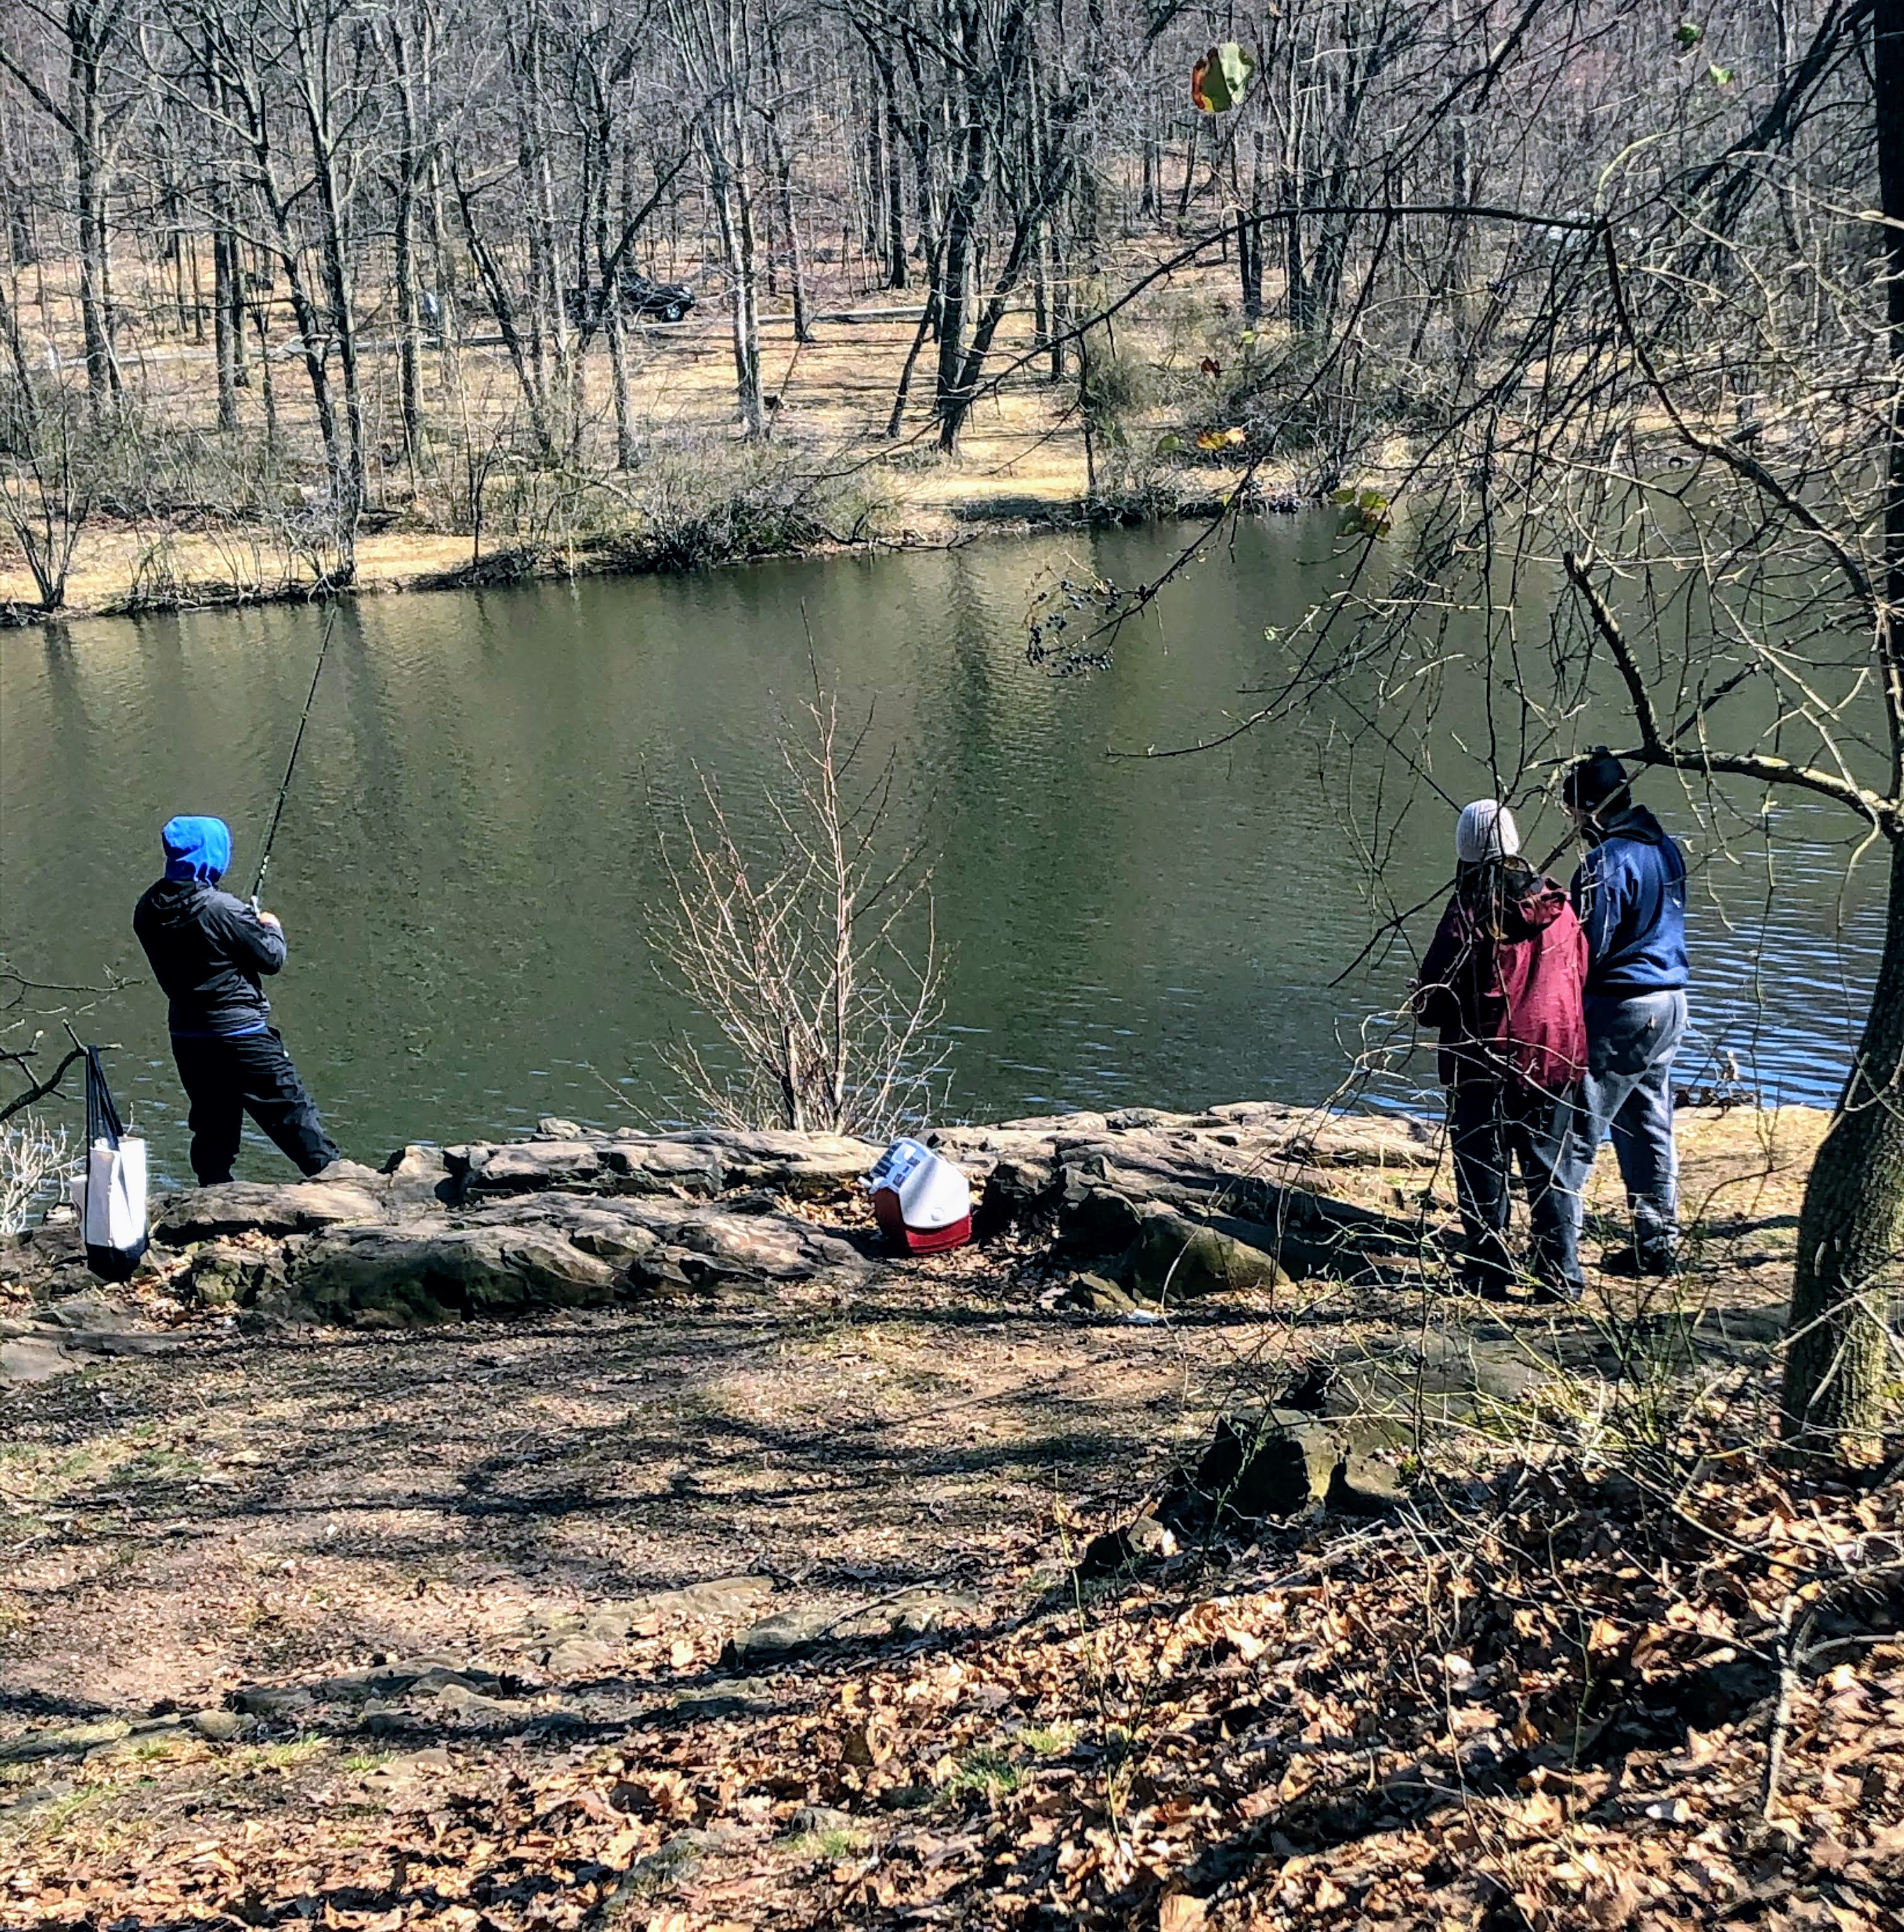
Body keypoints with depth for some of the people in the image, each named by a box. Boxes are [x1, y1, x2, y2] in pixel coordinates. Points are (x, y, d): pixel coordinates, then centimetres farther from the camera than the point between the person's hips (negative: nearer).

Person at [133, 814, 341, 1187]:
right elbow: (272, 959, -11)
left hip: (187, 1038, 7)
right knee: (293, 1114, 1)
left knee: (212, 1126, 14)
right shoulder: (222, 908, -19)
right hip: (240, 1034, -6)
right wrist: (272, 928, 11)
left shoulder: (148, 910, 0)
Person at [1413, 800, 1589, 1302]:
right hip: (1554, 1059, 4)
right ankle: (1561, 1275, 12)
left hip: (1485, 1063, -4)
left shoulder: (1468, 913, -14)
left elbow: (1432, 1002, -12)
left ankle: (1488, 1274, 12)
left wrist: (1427, 1006, 10)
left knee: (1483, 1169, 7)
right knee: (1548, 1168, 13)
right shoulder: (1557, 906, 1)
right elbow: (1582, 980, 11)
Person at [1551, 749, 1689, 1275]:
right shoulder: (1665, 848, 11)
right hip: (1670, 1002, 9)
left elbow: (1588, 949, -17)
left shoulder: (1607, 861, -17)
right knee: (1650, 1128, 15)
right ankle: (1657, 1245, 21)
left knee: (1578, 1130, -4)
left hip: (1621, 1009, -9)